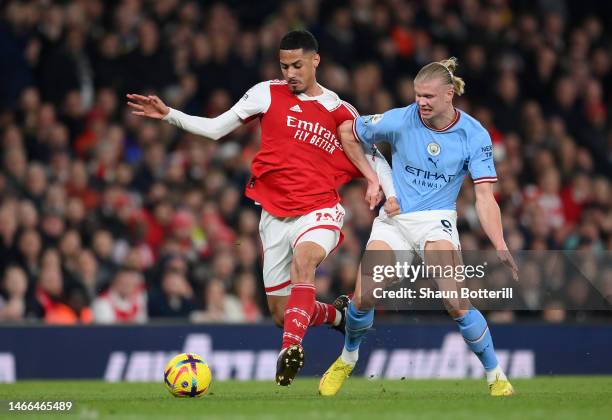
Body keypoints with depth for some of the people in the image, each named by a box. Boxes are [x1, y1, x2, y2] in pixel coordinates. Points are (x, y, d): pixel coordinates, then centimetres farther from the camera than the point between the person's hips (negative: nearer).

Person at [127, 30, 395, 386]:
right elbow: (215, 128, 7)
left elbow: (374, 157, 14)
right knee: (282, 314, 5)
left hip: (319, 213, -3)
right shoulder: (268, 94, 4)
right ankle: (337, 314, 38)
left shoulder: (341, 112, 5)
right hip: (275, 216, 3)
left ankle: (291, 350, -50)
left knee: (303, 259, -37)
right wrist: (168, 115, -4)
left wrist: (390, 193, -3)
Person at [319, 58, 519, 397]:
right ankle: (347, 359, 19)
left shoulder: (475, 136, -9)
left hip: (436, 221, -1)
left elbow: (484, 197, -13)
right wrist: (373, 180, 5)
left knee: (455, 303, -20)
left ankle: (496, 376, -3)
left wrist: (500, 248, -25)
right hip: (393, 218, 1)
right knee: (363, 298, -12)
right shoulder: (400, 120, -9)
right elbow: (347, 132, 7)